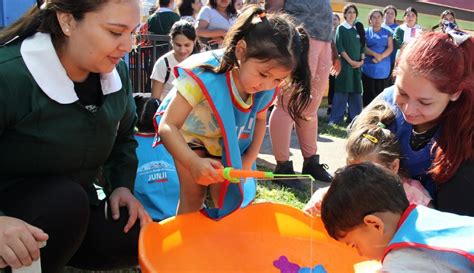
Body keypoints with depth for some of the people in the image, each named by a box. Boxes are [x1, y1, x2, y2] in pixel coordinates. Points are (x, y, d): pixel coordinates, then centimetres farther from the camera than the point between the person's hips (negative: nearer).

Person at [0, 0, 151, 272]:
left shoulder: (117, 71, -7)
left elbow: (123, 139, 11)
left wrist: (122, 186, -3)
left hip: (75, 207, 6)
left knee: (137, 240, -11)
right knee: (66, 198, -34)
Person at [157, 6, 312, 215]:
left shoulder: (266, 87, -21)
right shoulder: (204, 76, -40)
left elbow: (260, 119, 1)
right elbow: (167, 126, -41)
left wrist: (250, 157, -10)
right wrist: (194, 163, -57)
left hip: (228, 142, 4)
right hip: (190, 134, -4)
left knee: (227, 197, 0)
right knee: (193, 195, -7)